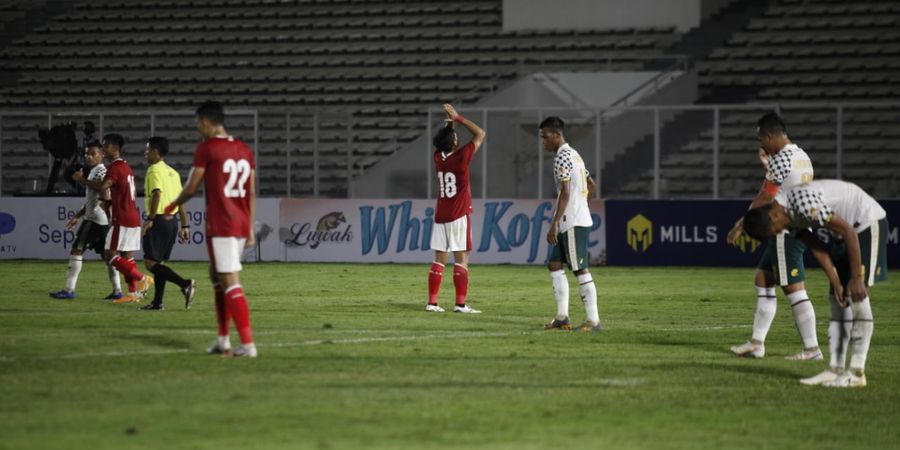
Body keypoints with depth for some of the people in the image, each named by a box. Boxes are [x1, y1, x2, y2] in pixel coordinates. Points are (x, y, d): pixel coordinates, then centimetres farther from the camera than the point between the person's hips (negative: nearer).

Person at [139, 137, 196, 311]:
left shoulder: (154, 170, -9)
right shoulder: (172, 172, 16)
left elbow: (157, 194, -23)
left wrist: (149, 219, -24)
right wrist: (184, 226, 17)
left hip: (159, 220, -9)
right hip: (172, 220, 9)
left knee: (150, 262, -9)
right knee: (160, 262, 13)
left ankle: (185, 284, -22)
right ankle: (157, 302, 11)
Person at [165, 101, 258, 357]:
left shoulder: (206, 148, -7)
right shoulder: (244, 150, 12)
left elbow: (191, 188, -1)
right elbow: (251, 193, 12)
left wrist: (173, 206, 17)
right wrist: (250, 229, 16)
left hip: (220, 225, -7)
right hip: (241, 225, 7)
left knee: (230, 282, -8)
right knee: (217, 276, 20)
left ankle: (248, 344, -14)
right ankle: (222, 340, 20)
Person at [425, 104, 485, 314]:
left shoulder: (438, 157, 2)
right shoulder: (461, 157, -13)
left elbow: (443, 140, 24)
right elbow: (480, 134, -5)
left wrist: (449, 123, 10)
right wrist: (458, 119, -2)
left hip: (441, 216, 6)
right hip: (459, 216, -6)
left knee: (439, 258, 6)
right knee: (462, 258, -4)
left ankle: (432, 302, 4)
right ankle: (460, 303, -8)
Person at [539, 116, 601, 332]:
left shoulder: (562, 157, -13)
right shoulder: (573, 154, 17)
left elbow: (565, 193, -21)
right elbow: (591, 185, 26)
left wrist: (555, 223, -21)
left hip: (573, 222, -10)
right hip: (570, 222, 10)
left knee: (580, 269, -7)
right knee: (554, 265, 11)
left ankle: (593, 320, -5)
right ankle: (562, 317, 10)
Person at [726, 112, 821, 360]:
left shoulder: (782, 159, -16)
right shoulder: (802, 157, 13)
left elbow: (764, 199, -16)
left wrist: (740, 226, -10)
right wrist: (767, 165, 27)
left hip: (785, 232, -10)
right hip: (798, 228, 10)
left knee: (794, 289, -6)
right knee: (763, 280, 14)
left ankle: (812, 348, -4)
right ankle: (757, 343, 15)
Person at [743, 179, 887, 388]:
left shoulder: (804, 203, -31)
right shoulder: (790, 216, -3)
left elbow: (849, 232, -28)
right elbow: (818, 249, 1)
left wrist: (856, 278, -24)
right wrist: (836, 283, -7)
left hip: (868, 223, -9)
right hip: (851, 227, 9)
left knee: (857, 297, -14)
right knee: (838, 300, 5)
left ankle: (857, 373, -14)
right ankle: (835, 369, 6)